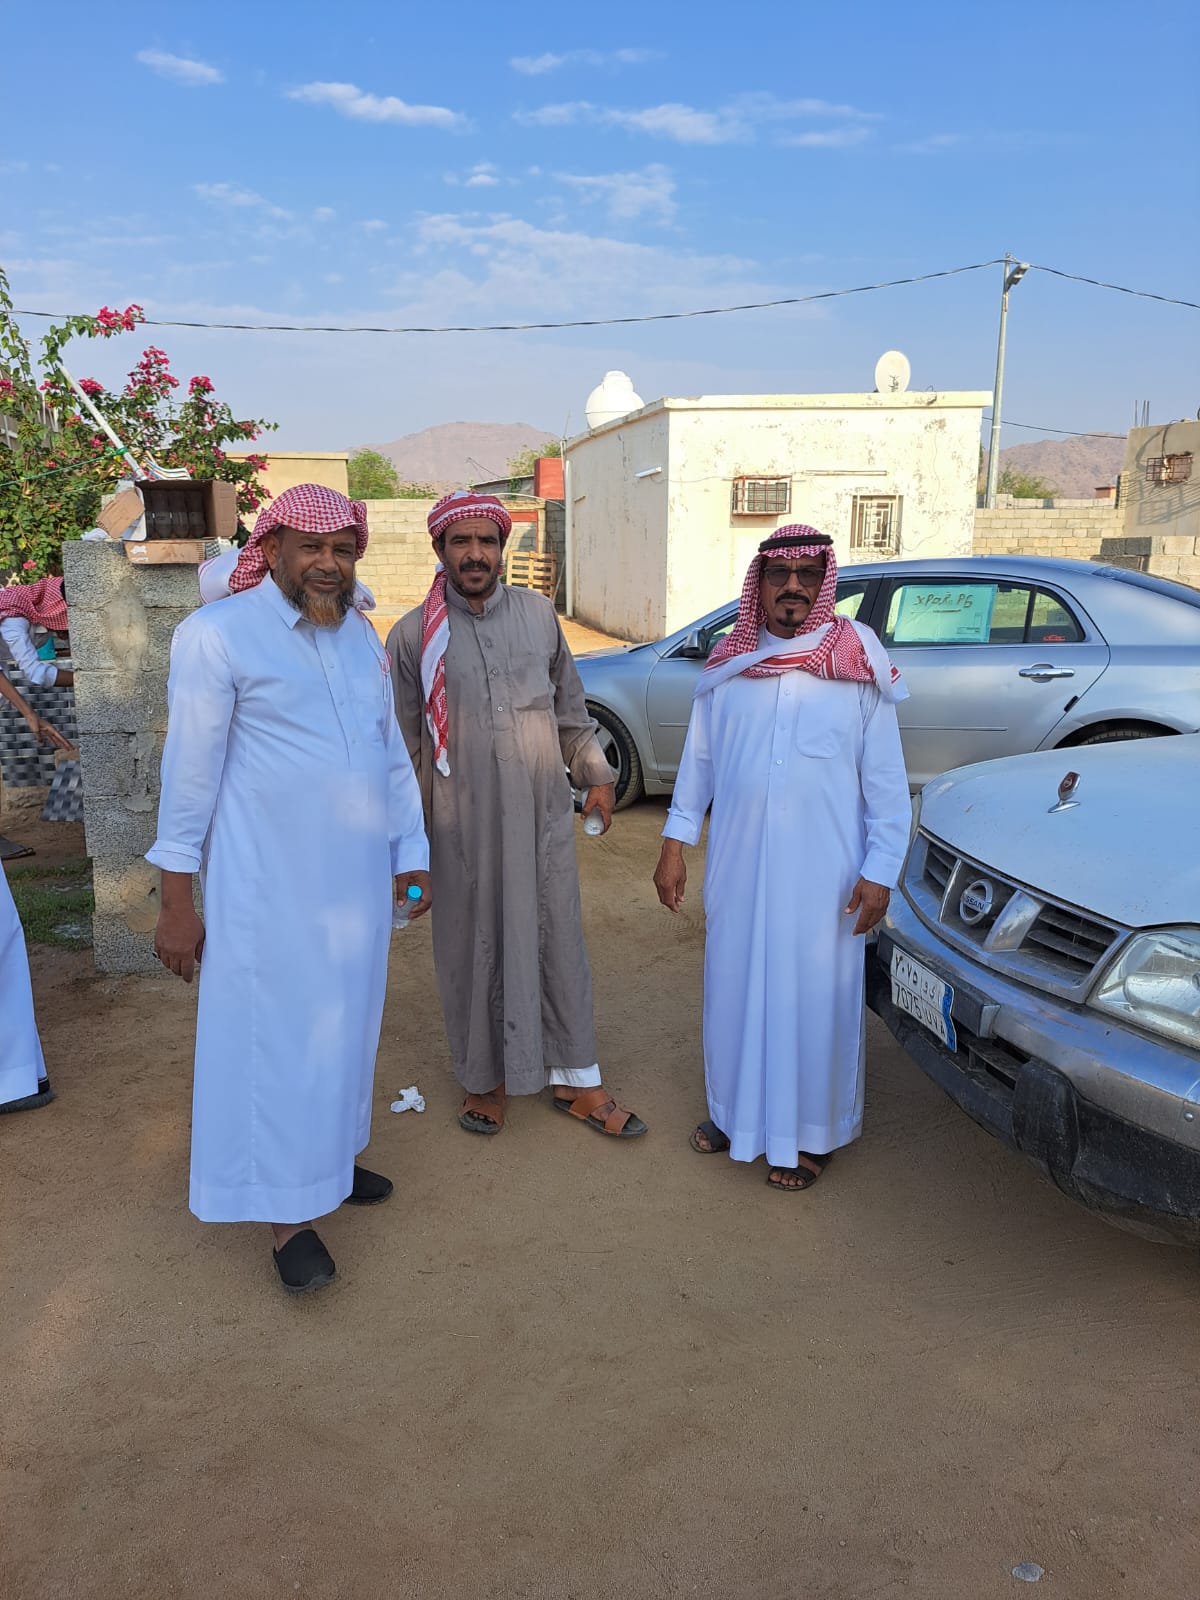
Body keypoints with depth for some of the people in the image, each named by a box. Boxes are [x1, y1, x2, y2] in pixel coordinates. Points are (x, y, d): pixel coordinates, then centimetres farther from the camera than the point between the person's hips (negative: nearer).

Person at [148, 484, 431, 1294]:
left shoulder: (363, 635, 9)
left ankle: (328, 1156, 36)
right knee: (277, 1036, 3)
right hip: (270, 886, -6)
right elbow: (191, 772, -10)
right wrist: (178, 902, -9)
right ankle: (287, 1213, 17)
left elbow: (393, 752, 15)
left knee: (344, 1023, 16)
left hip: (359, 879, 6)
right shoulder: (218, 634, -10)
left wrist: (411, 853, 13)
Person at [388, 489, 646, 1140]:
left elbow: (570, 705, 15)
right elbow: (404, 741, 2)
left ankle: (574, 1079, 24)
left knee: (558, 942, 8)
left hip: (543, 813, 2)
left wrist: (595, 774, 14)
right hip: (461, 822, -2)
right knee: (472, 950, 9)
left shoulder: (538, 613, 5)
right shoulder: (412, 634, -2)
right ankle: (484, 1078, 29)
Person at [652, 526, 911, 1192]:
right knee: (735, 986, 13)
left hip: (822, 872, -3)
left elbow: (886, 781, -3)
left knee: (814, 997, 6)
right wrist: (675, 843, 8)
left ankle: (808, 1133, 26)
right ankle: (735, 1110, 35)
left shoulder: (858, 667, -4)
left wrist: (879, 869, -7)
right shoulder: (728, 665, 5)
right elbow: (697, 758, 11)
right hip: (738, 863, 3)